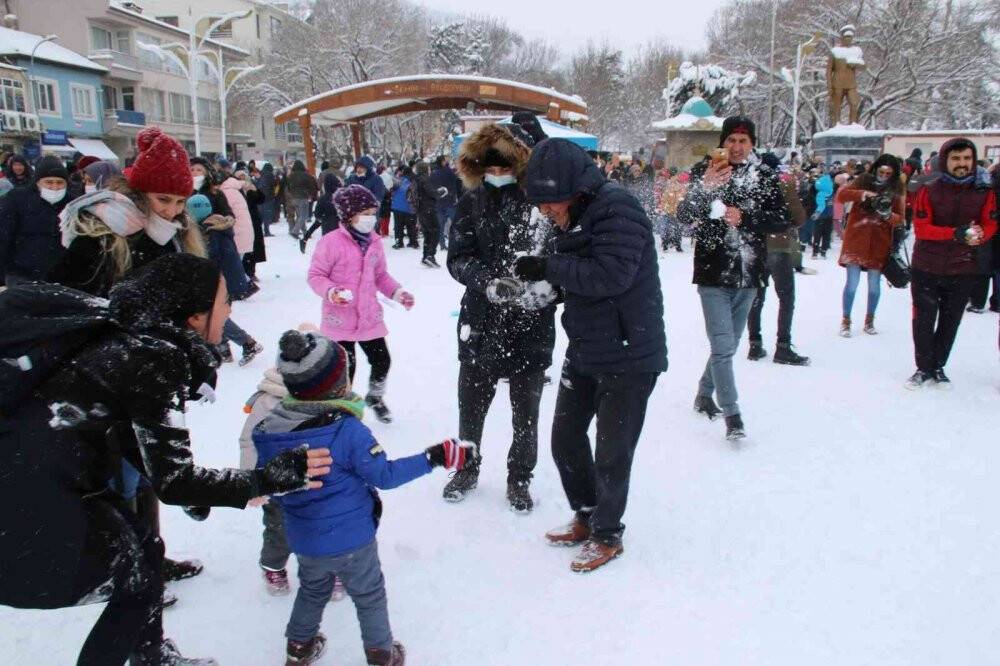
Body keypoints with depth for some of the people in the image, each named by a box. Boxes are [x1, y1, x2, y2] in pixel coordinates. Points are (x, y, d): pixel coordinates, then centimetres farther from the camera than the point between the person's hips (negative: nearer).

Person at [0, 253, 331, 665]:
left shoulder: (134, 337, 5)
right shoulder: (155, 358, -20)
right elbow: (171, 481, -20)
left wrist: (197, 490, 14)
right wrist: (268, 480, -14)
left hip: (46, 482, 8)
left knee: (144, 551, 20)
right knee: (137, 582, 10)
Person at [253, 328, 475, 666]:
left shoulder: (267, 431, -12)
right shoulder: (347, 430, -27)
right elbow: (384, 475, -21)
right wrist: (435, 457, -16)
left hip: (303, 540, 5)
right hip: (352, 540, -4)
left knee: (312, 590, 31)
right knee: (369, 596, 19)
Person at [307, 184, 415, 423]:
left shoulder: (375, 242, 5)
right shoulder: (331, 242, -14)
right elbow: (315, 275, -10)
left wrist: (397, 292, 2)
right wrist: (331, 292, -27)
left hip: (370, 318, 5)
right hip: (340, 320, -5)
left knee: (382, 361, 10)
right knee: (345, 367, 5)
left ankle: (375, 397, 40)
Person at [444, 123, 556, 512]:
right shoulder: (471, 202, -1)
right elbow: (458, 259, -6)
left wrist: (547, 285, -26)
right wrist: (489, 281, -25)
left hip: (532, 327, -2)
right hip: (483, 323, 2)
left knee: (526, 411, 13)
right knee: (471, 405, 16)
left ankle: (519, 479, 35)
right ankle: (467, 470, 40)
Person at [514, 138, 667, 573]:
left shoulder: (618, 210, -21)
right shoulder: (574, 216, 7)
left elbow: (610, 275, -30)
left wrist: (548, 268, -24)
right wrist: (542, 277, -6)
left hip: (629, 356, -9)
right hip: (585, 352, 9)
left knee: (612, 453, 4)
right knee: (565, 437, 18)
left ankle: (608, 536, 26)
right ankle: (587, 516, 38)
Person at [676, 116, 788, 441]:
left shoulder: (765, 177, 4)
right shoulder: (704, 171, -3)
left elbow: (781, 220, -2)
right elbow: (684, 216, -13)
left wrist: (744, 217, -17)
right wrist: (705, 188, -29)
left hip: (749, 275, 4)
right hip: (713, 273, -4)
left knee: (729, 344, 16)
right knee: (723, 346, -9)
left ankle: (704, 395, 35)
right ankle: (732, 416, -2)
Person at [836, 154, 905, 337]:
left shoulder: (897, 190, 3)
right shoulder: (863, 181, 0)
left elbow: (899, 219, 0)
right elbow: (841, 195, -11)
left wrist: (888, 214, -21)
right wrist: (861, 194, -25)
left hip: (880, 242, 2)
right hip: (856, 239, -2)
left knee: (874, 283, 8)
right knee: (852, 282, -3)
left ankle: (869, 320, 25)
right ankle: (846, 321, 10)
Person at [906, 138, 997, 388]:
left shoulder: (984, 192, -1)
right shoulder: (929, 191, -7)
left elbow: (989, 226, -2)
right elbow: (920, 228, -13)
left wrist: (976, 236, -25)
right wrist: (956, 233, -25)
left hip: (963, 270, 2)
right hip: (926, 268, -2)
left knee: (950, 321, 11)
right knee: (924, 321, 4)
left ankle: (938, 367, 25)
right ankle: (924, 367, 19)